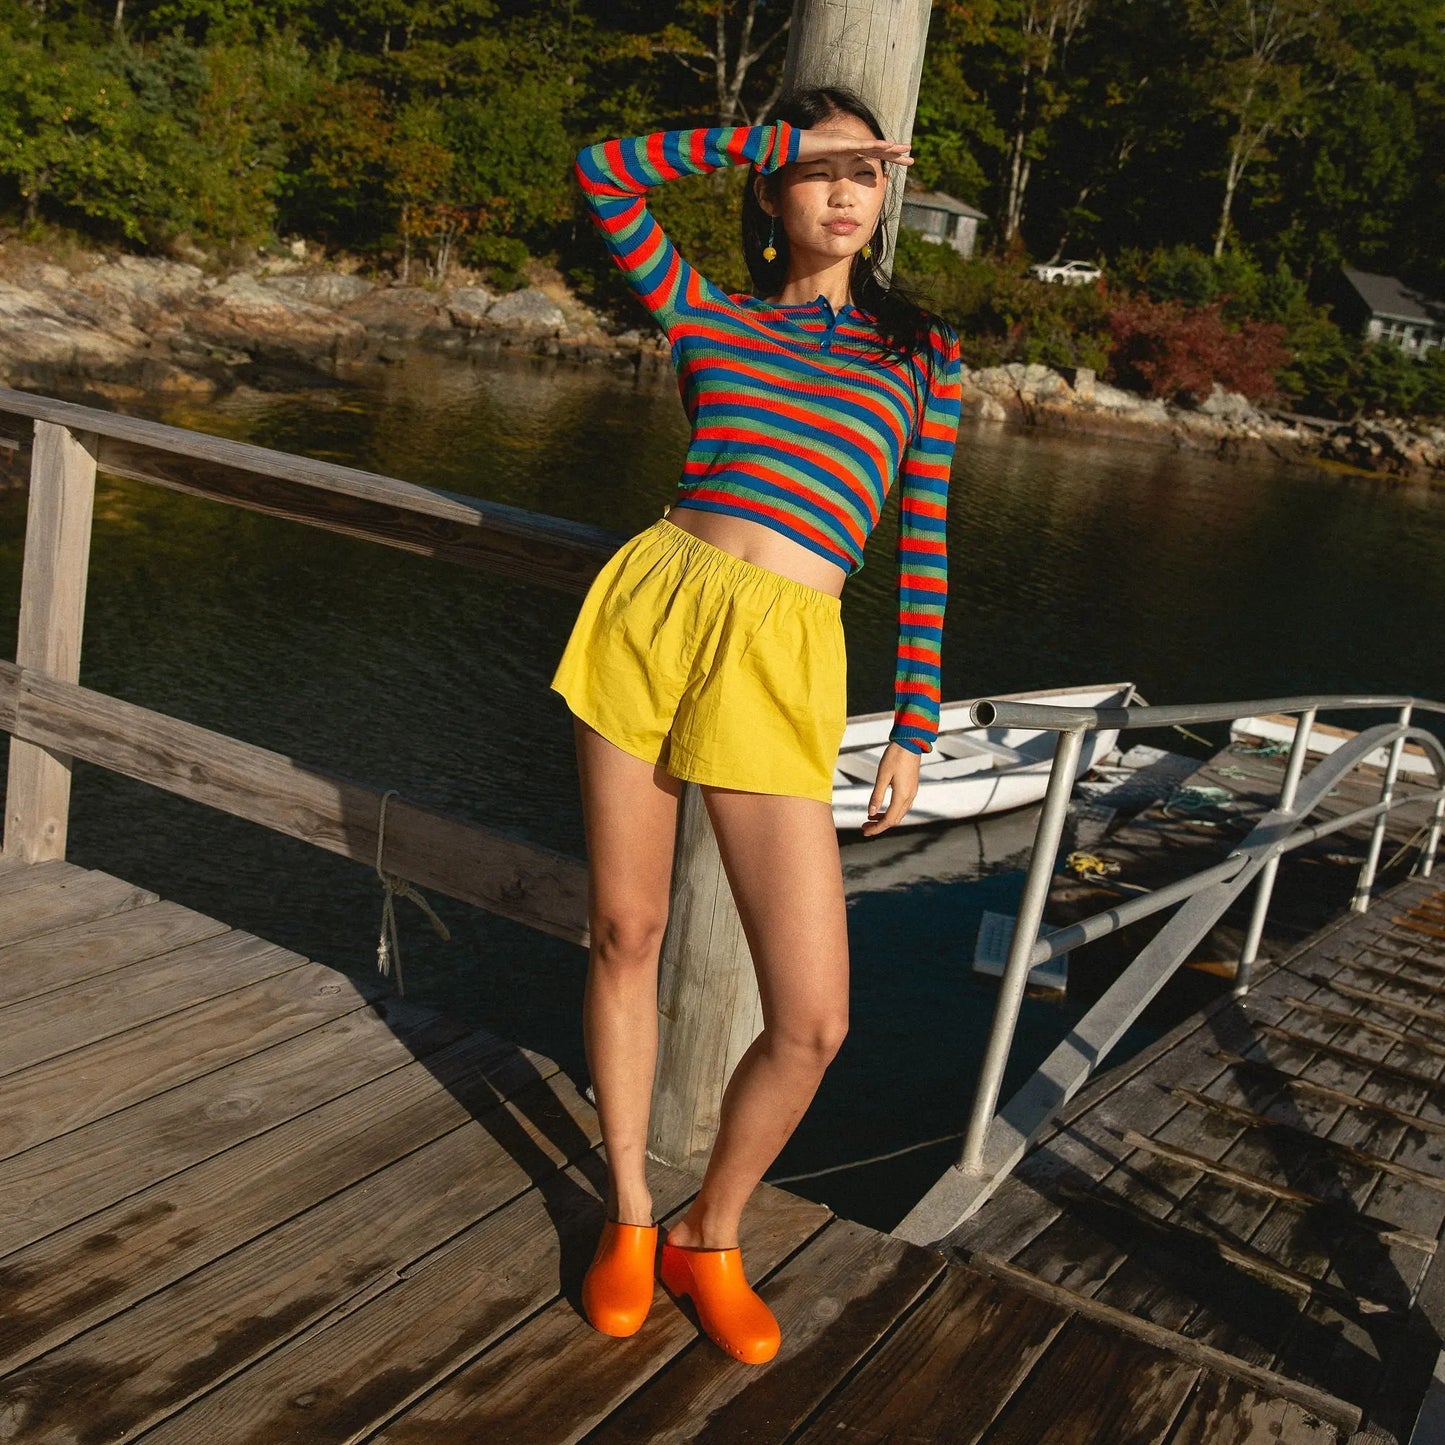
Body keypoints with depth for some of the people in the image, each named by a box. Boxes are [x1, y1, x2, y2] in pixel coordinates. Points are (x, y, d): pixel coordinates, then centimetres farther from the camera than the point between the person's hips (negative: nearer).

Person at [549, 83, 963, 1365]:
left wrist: (916, 728, 9)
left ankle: (711, 1237, 20)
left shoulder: (923, 352, 14)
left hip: (782, 661, -1)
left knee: (813, 1022, -7)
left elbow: (924, 550, 12)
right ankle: (630, 1218, 31)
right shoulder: (711, 319, 15)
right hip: (651, 603, 1)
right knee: (625, 933, 9)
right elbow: (606, 176, 7)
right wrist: (780, 137, 9)